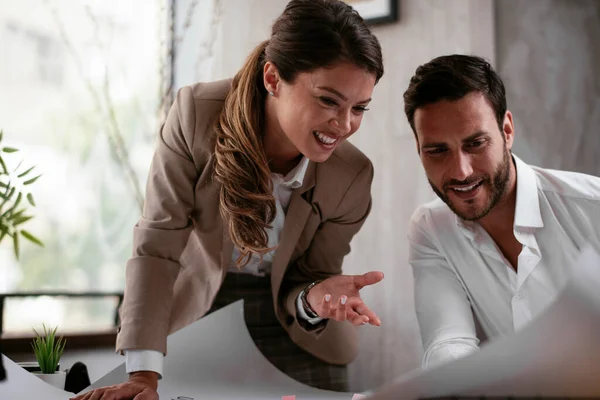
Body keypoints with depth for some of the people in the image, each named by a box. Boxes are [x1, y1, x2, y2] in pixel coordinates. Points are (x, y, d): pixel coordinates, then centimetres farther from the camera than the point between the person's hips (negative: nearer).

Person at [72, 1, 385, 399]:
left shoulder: (351, 176, -21)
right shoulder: (197, 115, -25)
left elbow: (312, 276, -8)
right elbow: (157, 247, -21)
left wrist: (315, 299, -32)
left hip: (289, 320, 1)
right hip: (195, 308, 0)